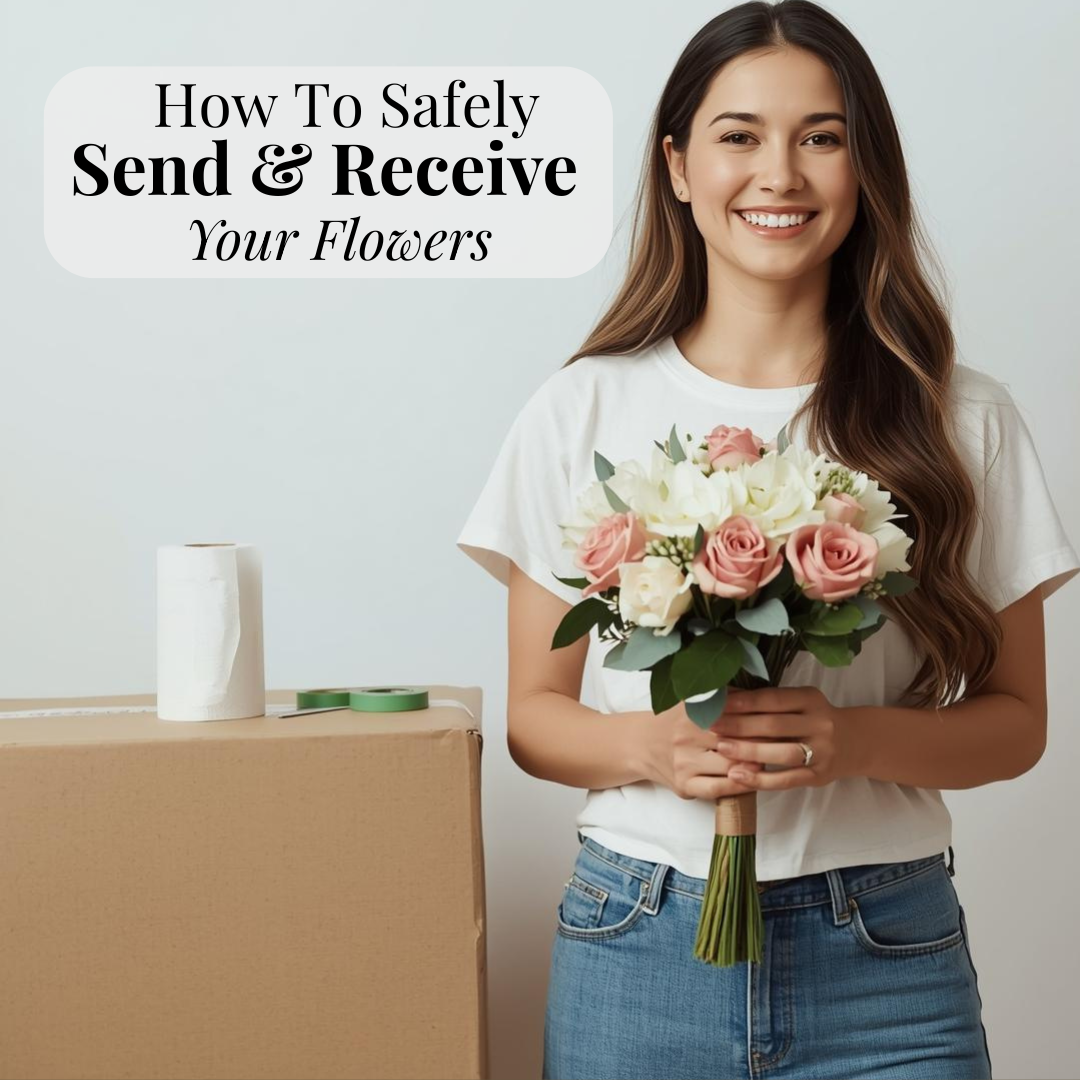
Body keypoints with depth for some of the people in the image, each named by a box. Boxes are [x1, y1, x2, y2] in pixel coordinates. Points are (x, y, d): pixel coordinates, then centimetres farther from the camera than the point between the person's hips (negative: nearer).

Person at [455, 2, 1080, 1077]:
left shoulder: (961, 422, 0)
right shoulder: (583, 410, 0)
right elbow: (534, 714, 5)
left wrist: (855, 739, -15)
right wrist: (650, 745, -16)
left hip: (885, 956, 0)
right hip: (637, 941, 1)